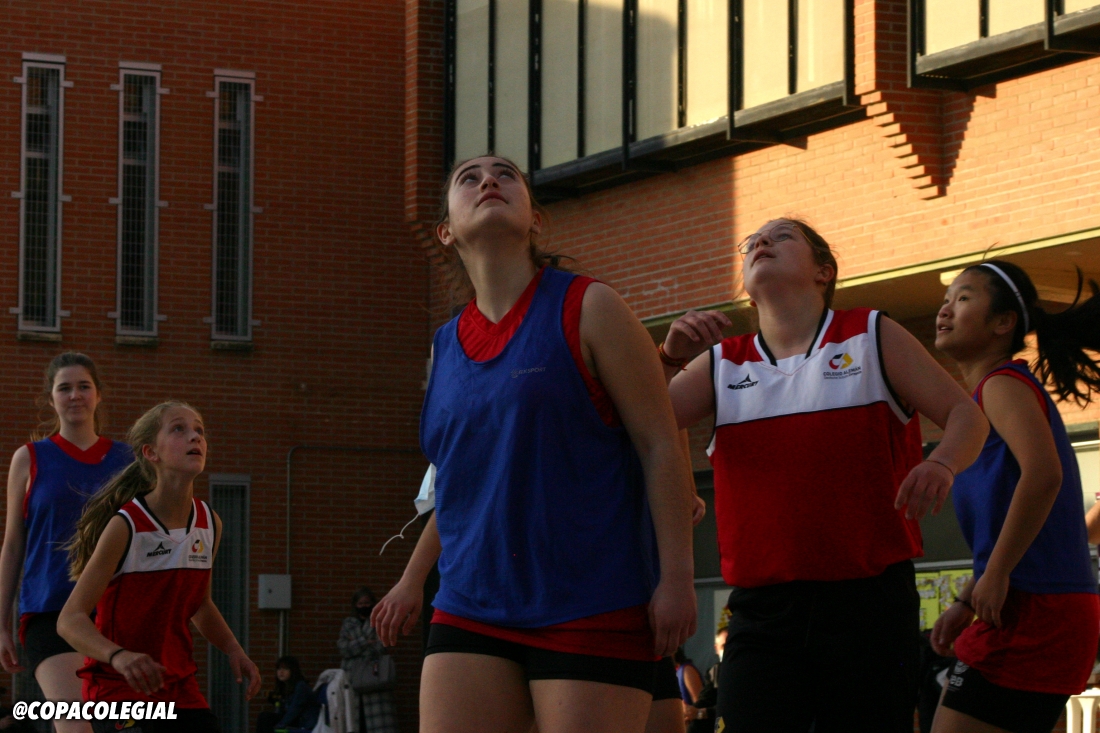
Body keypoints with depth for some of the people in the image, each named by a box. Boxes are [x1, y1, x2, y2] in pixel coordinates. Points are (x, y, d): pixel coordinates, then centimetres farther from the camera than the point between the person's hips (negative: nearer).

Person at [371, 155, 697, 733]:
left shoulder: (588, 310, -2)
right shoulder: (446, 347, 14)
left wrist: (676, 576, -13)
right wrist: (413, 580, 32)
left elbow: (660, 445, -6)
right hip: (471, 613, 5)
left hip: (591, 611, -5)